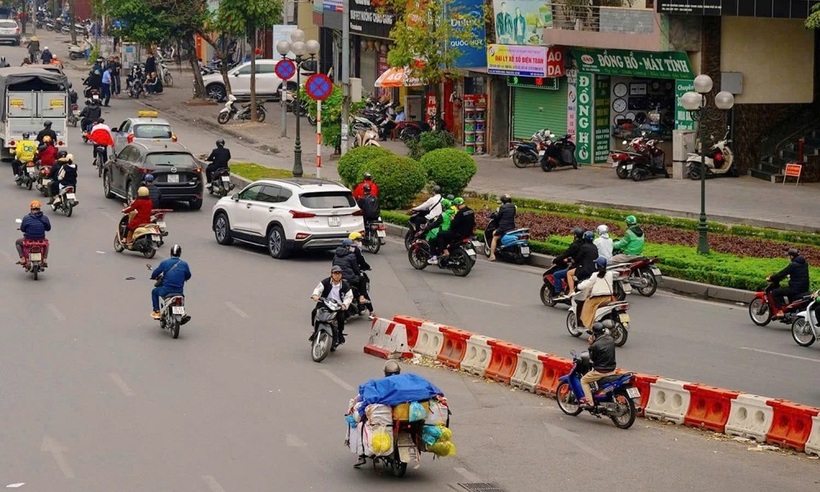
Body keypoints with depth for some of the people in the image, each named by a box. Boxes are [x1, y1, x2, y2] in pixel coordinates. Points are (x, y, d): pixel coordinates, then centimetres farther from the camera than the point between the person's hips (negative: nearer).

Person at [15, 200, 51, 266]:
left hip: (29, 240, -2)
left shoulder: (26, 218, -14)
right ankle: (44, 259, 26)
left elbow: (22, 229, -5)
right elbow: (48, 228, 6)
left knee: (17, 242, 30)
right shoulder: (45, 218, -7)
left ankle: (22, 259, 17)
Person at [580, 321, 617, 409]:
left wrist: (591, 345, -4)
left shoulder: (596, 345, -21)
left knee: (584, 380, 9)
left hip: (600, 371, -8)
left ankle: (590, 402, -2)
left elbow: (592, 358, -8)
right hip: (612, 370, 8)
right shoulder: (610, 340, 1)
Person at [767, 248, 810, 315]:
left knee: (775, 292, -4)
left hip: (796, 288, -9)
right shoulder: (804, 263, 10)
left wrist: (770, 278, -1)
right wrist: (790, 276, 41)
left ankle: (780, 312, -11)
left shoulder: (793, 265, -15)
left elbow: (782, 273, -13)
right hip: (805, 289, 9)